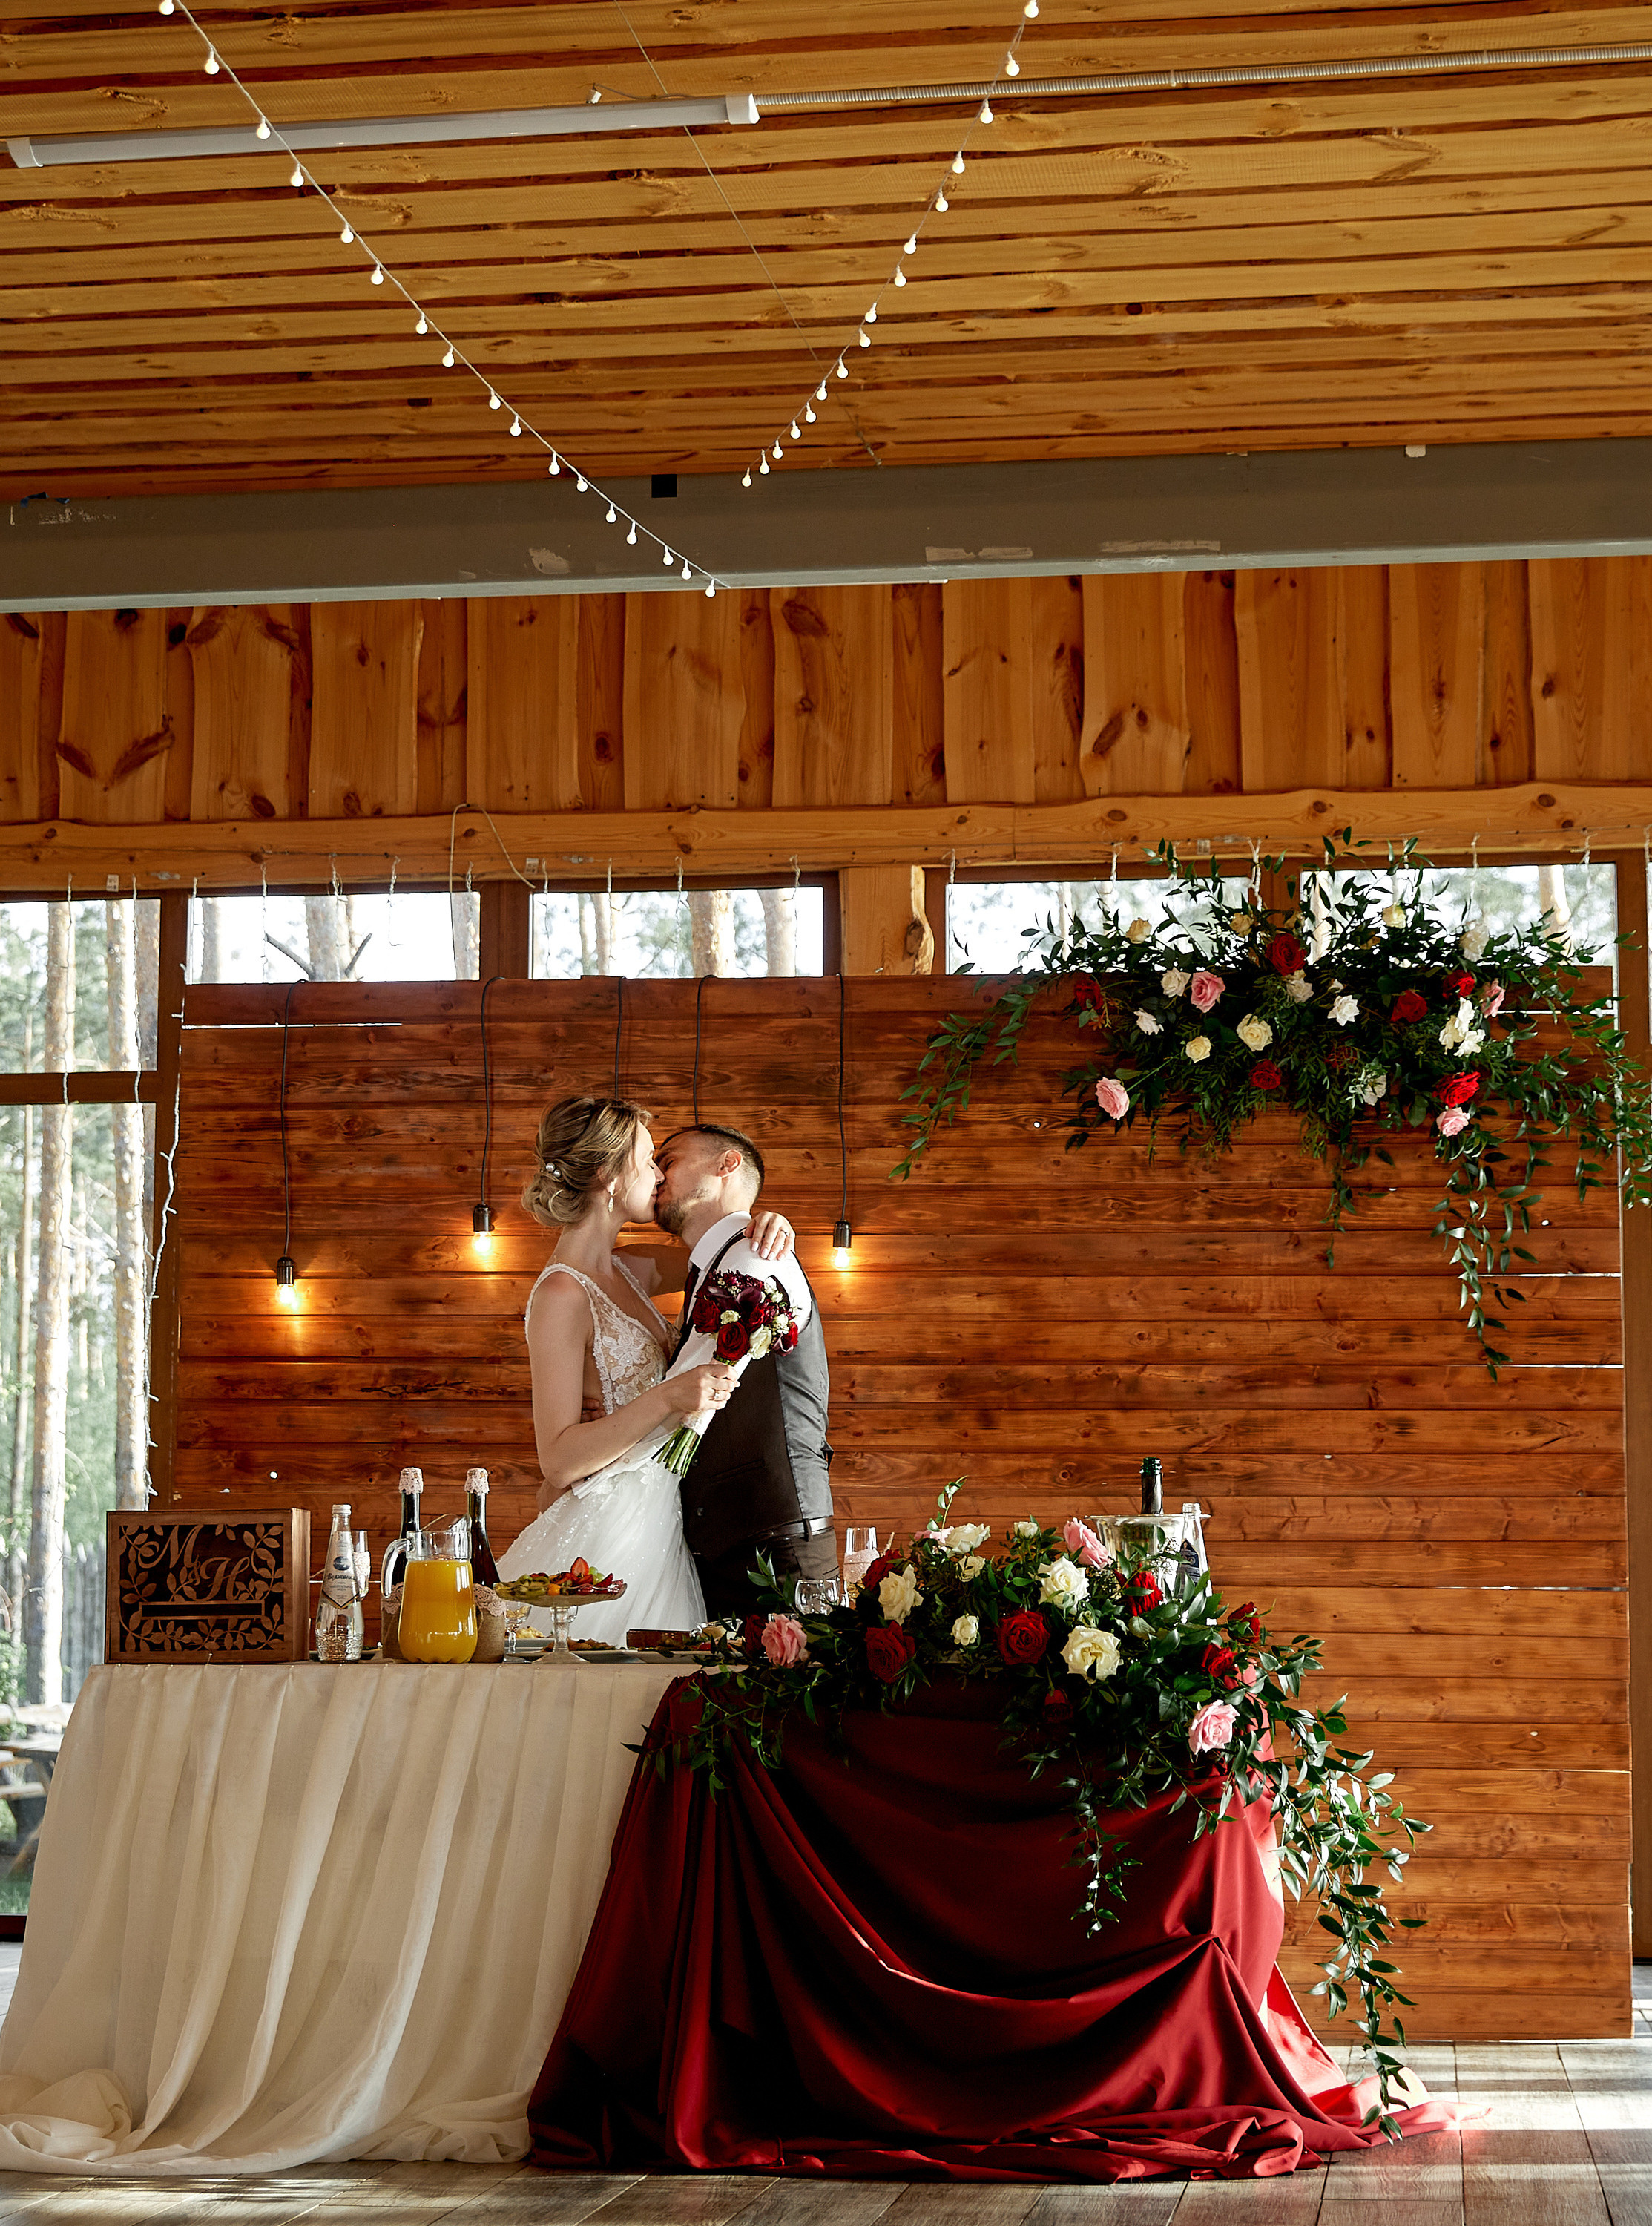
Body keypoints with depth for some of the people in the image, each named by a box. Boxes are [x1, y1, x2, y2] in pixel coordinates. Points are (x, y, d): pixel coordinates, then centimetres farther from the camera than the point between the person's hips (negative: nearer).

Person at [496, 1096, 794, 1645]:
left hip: (655, 1529, 8)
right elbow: (558, 1460, -19)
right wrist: (667, 1398, -28)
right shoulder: (561, 1296, -14)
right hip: (605, 1533, -8)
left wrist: (766, 1229, 7)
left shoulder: (627, 1273, 10)